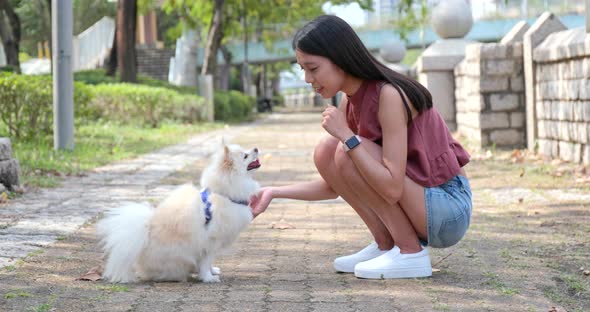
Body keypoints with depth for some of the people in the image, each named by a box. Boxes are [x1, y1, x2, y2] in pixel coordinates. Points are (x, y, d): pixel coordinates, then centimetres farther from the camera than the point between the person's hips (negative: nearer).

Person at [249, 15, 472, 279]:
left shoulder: (389, 95, -22)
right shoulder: (350, 102, 4)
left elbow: (392, 189, -27)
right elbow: (335, 186, 10)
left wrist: (348, 137, -26)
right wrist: (274, 193, 3)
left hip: (449, 210, -8)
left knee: (347, 154, -21)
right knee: (325, 153, -1)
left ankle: (411, 254, -12)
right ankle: (386, 245, 4)